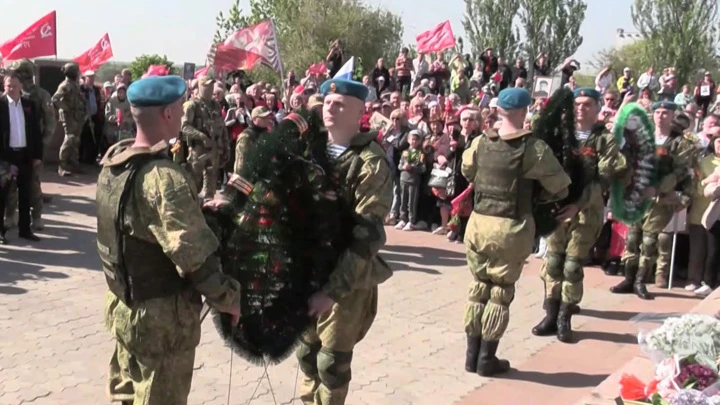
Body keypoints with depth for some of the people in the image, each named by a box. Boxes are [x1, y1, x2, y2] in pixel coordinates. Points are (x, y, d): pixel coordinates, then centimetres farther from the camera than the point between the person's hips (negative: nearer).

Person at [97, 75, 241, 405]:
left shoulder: (113, 162, 1)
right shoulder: (163, 178, -26)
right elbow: (196, 257, -27)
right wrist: (230, 299, -13)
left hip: (122, 305, 8)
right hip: (160, 317, -8)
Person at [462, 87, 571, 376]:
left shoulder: (480, 143, 0)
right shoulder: (534, 148, -13)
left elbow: (467, 172, 19)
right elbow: (560, 188, -4)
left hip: (479, 222, 4)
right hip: (512, 228, -4)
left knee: (479, 287, 15)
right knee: (501, 291, 8)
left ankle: (472, 354, 21)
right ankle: (487, 358, 14)